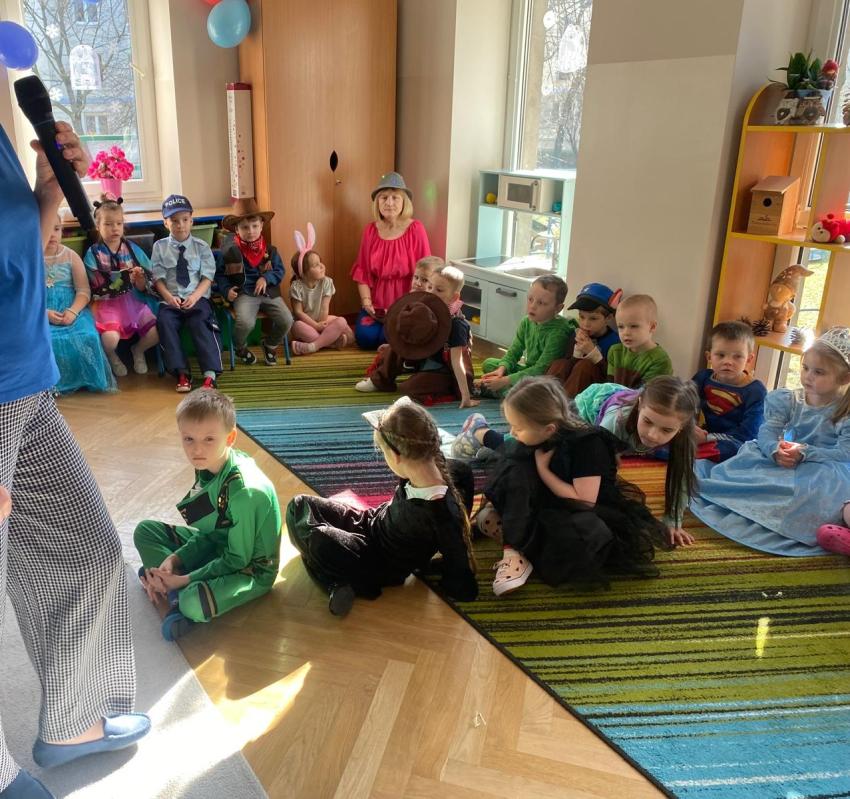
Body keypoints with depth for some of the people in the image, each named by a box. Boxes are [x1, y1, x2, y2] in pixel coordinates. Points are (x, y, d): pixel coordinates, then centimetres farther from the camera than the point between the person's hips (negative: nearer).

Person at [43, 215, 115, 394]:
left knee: (86, 337, -29)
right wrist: (44, 313, -18)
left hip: (72, 310, 1)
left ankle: (86, 379, -7)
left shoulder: (71, 256, 8)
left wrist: (72, 311, -19)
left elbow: (84, 291, 0)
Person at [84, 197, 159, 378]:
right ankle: (112, 357, 9)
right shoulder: (93, 253, -1)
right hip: (107, 303, -3)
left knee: (156, 333, -20)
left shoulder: (133, 249, 6)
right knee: (111, 338, -31)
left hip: (133, 300, 3)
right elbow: (95, 288, -7)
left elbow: (142, 288, 6)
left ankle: (138, 350, 17)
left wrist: (139, 280, -18)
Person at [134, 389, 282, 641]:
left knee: (193, 605, -35)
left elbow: (237, 560, -22)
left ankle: (187, 594, -2)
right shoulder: (209, 466, -7)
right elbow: (206, 533, 1)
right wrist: (173, 559, -13)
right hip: (218, 545, 9)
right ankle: (182, 589, -8)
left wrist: (185, 579, -18)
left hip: (251, 569, -8)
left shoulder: (244, 491, -31)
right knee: (144, 530, 5)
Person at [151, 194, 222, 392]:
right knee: (164, 321, -28)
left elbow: (207, 277, 0)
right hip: (171, 300, 1)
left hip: (197, 298, -1)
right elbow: (158, 278, 3)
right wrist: (168, 296, -16)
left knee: (199, 322, -30)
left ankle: (210, 374, -30)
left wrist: (195, 297, -17)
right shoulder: (160, 247, 9)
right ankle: (182, 372, -26)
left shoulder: (201, 246, 7)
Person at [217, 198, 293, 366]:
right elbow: (221, 275, 8)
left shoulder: (270, 250, 7)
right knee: (246, 322, -32)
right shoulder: (230, 250, 0)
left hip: (269, 292, 3)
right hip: (244, 293, -3)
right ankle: (241, 348, 6)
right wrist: (227, 290, -10)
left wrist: (266, 278, -10)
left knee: (286, 320, -19)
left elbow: (280, 271, 10)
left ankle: (270, 345, 16)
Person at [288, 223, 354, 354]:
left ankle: (312, 346, -35)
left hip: (321, 322, 3)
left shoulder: (326, 282, -8)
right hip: (306, 323, -2)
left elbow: (325, 308, -11)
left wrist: (322, 325, -22)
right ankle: (332, 341, -33)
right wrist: (316, 325, -21)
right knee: (297, 326, -37)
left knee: (341, 321, -25)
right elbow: (298, 312, -15)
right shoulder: (297, 286, -14)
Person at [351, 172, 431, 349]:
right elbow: (362, 270, 6)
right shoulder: (370, 230, 4)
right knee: (365, 337, -18)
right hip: (377, 302, 3)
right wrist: (366, 302, -8)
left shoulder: (415, 229, -8)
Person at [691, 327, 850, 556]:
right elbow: (767, 432, -8)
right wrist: (775, 450, -31)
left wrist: (805, 452, -27)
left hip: (823, 470, -5)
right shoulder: (787, 400, 3)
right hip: (782, 463, 5)